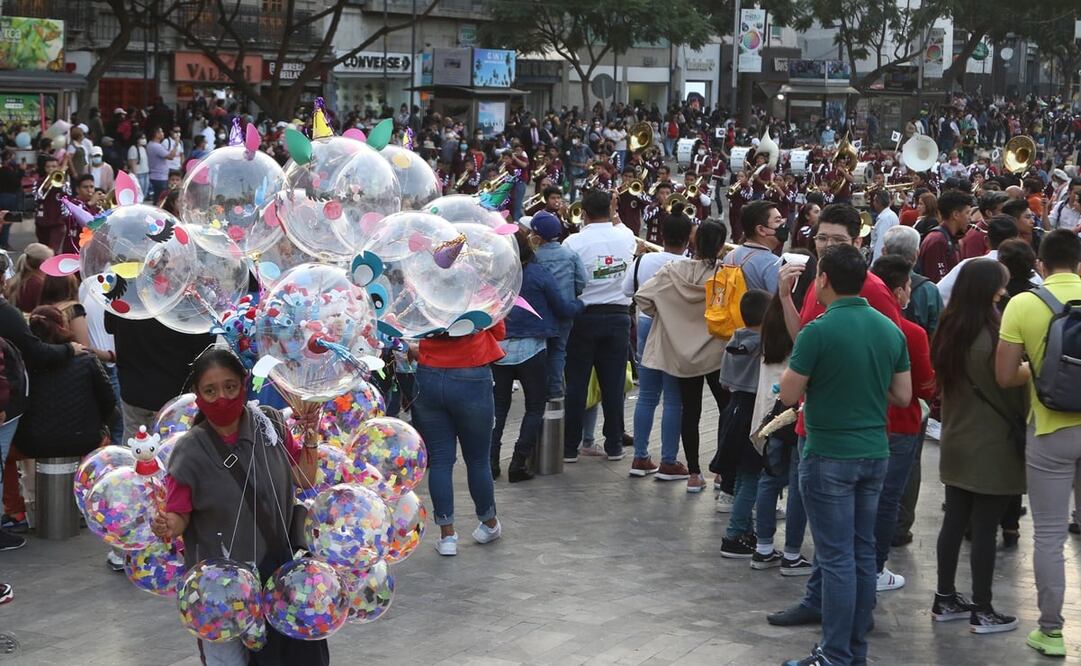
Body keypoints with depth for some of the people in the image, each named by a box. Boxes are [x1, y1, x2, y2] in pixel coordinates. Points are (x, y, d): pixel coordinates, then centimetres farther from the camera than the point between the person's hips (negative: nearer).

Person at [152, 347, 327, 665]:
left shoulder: (270, 423, -3)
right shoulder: (190, 452, -13)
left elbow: (304, 479, 5)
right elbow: (178, 515, -8)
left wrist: (311, 433, -5)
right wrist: (168, 527, -29)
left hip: (279, 566, 3)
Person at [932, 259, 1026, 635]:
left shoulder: (948, 329, 2)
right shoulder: (991, 336, -20)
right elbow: (1010, 387, -12)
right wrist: (1021, 424, 4)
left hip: (956, 442, 7)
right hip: (992, 447, -7)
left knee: (954, 522, 14)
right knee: (985, 529, 1)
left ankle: (945, 600, 22)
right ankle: (981, 611, 8)